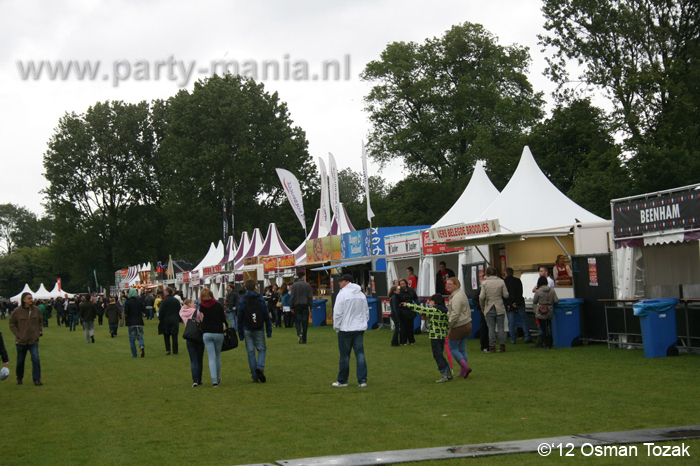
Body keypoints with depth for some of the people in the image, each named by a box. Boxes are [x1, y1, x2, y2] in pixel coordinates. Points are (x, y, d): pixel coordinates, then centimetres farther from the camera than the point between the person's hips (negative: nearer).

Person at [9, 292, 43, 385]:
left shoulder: (36, 309, -2)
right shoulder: (17, 311, -9)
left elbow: (40, 321, 14)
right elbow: (12, 324, 0)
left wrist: (39, 331, 5)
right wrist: (18, 334, -8)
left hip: (33, 340, 1)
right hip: (21, 341, -1)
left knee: (36, 359, -11)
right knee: (20, 361, 12)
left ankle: (37, 379, -3)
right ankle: (19, 378, 32)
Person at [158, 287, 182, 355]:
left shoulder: (164, 301, -12)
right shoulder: (176, 301, 5)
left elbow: (161, 311, -12)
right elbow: (179, 311, 11)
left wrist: (160, 319, -1)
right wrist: (179, 319, 18)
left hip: (166, 321, -3)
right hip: (175, 321, 3)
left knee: (166, 336, 7)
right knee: (174, 337, 4)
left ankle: (167, 349, -1)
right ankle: (175, 351, 3)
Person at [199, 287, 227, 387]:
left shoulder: (201, 306, -1)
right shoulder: (218, 305, -5)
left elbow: (200, 319, 5)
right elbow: (223, 319, -4)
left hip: (206, 334, 0)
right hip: (218, 333, 0)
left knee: (211, 357, 0)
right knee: (218, 357, 16)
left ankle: (214, 380, -11)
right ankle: (218, 378, 26)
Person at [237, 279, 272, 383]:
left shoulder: (242, 300, 2)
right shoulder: (260, 299, 1)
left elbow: (240, 318, 3)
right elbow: (266, 316, 1)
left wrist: (240, 333, 9)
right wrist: (269, 331, 6)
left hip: (247, 330, 1)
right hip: (259, 330, -1)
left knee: (250, 352, 4)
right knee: (262, 349, 8)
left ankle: (255, 376, 2)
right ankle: (260, 367, -19)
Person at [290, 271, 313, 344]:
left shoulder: (295, 285, -1)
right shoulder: (307, 285, -1)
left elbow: (293, 297, -1)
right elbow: (310, 296, -1)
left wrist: (292, 307, 5)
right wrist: (311, 306, 6)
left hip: (297, 305, 0)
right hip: (305, 305, 0)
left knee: (297, 321, 7)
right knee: (305, 322, 5)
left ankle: (299, 333, -20)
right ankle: (304, 340, 6)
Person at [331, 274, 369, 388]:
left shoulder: (342, 294, -10)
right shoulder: (361, 294, 11)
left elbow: (337, 312, -11)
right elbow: (366, 311, 18)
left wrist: (336, 327, 0)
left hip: (346, 328, -5)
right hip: (360, 328, 6)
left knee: (344, 355, 3)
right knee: (360, 354, 5)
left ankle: (342, 380, 13)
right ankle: (362, 380, 1)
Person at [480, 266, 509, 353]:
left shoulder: (484, 283, -6)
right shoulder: (501, 282, -4)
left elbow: (482, 297, -9)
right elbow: (506, 295, -3)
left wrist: (482, 307, 7)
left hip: (489, 308, -1)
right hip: (500, 308, 1)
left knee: (491, 328, 4)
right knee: (500, 327, 7)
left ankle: (492, 347, 2)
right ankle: (502, 346, 6)